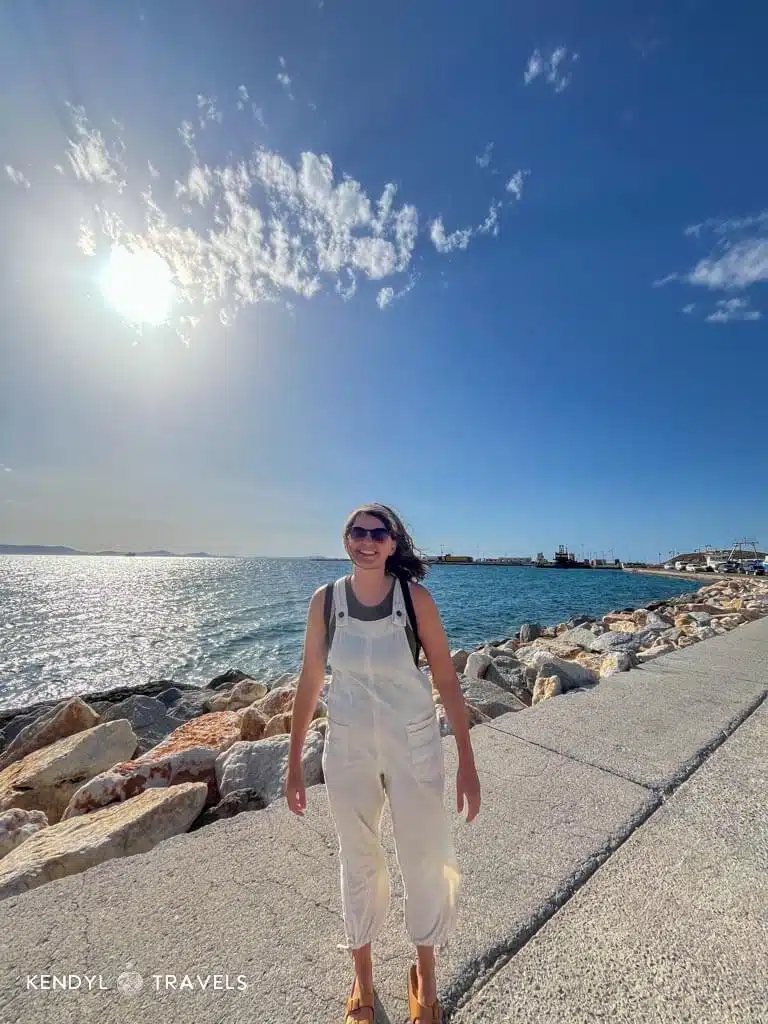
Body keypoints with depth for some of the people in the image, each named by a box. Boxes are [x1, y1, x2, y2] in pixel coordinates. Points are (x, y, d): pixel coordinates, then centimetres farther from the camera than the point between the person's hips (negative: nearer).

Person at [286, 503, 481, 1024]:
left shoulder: (415, 597, -16)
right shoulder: (326, 599, -11)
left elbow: (447, 678, -10)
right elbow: (310, 682, -2)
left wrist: (468, 762, -8)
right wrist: (294, 763, 3)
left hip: (414, 747, -1)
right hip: (348, 748, 1)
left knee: (427, 860, 17)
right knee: (359, 862, 21)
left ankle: (425, 975, 49)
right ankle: (362, 976, 51)